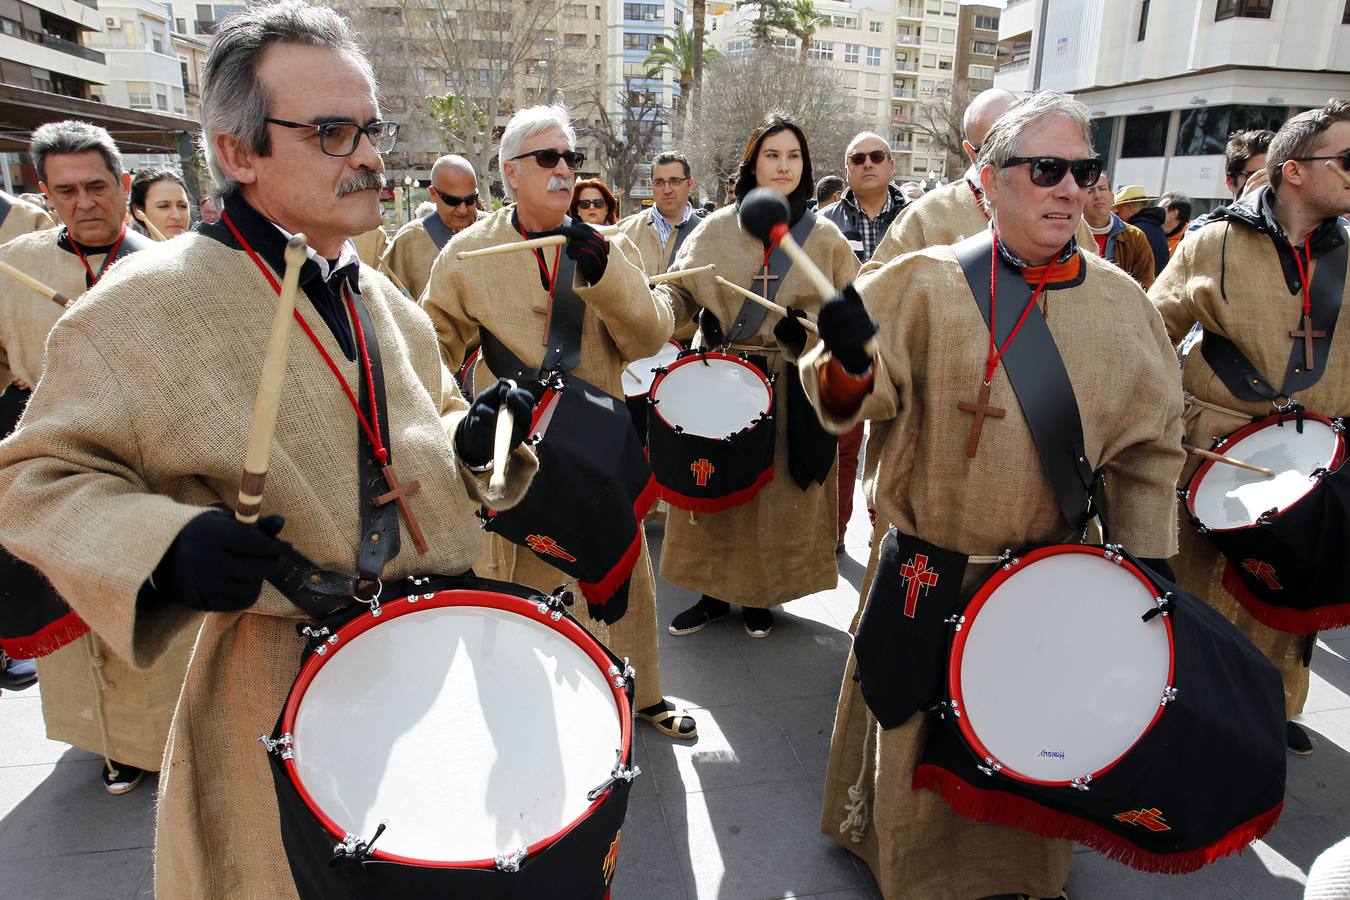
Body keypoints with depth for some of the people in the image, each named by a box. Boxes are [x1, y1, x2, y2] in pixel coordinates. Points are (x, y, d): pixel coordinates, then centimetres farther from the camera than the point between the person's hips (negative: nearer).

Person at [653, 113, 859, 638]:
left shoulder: (823, 236, 5)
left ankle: (761, 595, 25)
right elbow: (679, 290, 4)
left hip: (794, 390, 0)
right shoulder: (719, 228, 4)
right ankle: (714, 592, 23)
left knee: (781, 489, 6)